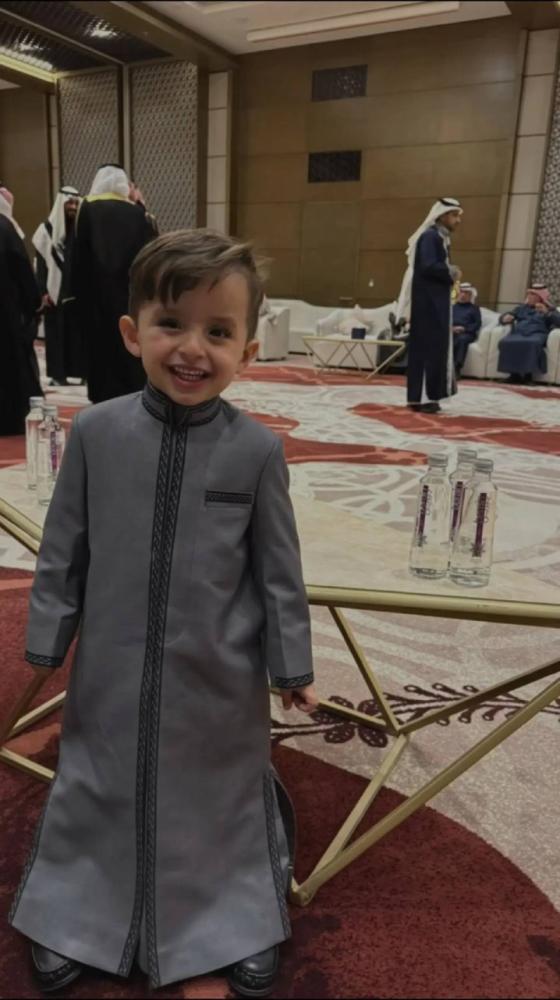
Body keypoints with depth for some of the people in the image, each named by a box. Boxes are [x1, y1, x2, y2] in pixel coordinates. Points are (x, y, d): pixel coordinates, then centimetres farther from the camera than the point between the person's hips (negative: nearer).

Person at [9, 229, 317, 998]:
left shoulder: (258, 450, -14)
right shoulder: (95, 432, -10)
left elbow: (278, 567, -6)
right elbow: (63, 550, -1)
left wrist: (292, 665, 0)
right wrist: (47, 642, 4)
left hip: (220, 678, -1)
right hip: (113, 670, 2)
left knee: (227, 802, 20)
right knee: (96, 797, 23)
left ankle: (242, 924, 47)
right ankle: (76, 920, 50)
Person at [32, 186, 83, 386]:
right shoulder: (47, 229, 2)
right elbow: (41, 264, 0)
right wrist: (43, 292, -8)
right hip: (55, 291, -2)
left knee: (79, 331, 1)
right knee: (56, 331, 0)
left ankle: (81, 370, 8)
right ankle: (58, 373, 4)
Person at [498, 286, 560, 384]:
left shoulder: (549, 309, 22)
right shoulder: (521, 308, 33)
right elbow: (503, 317, 28)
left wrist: (546, 312, -10)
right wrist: (506, 318, 2)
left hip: (537, 333, -3)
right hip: (519, 332, 3)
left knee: (532, 343, -42)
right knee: (506, 342, -34)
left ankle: (528, 374, -37)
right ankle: (514, 373, -32)